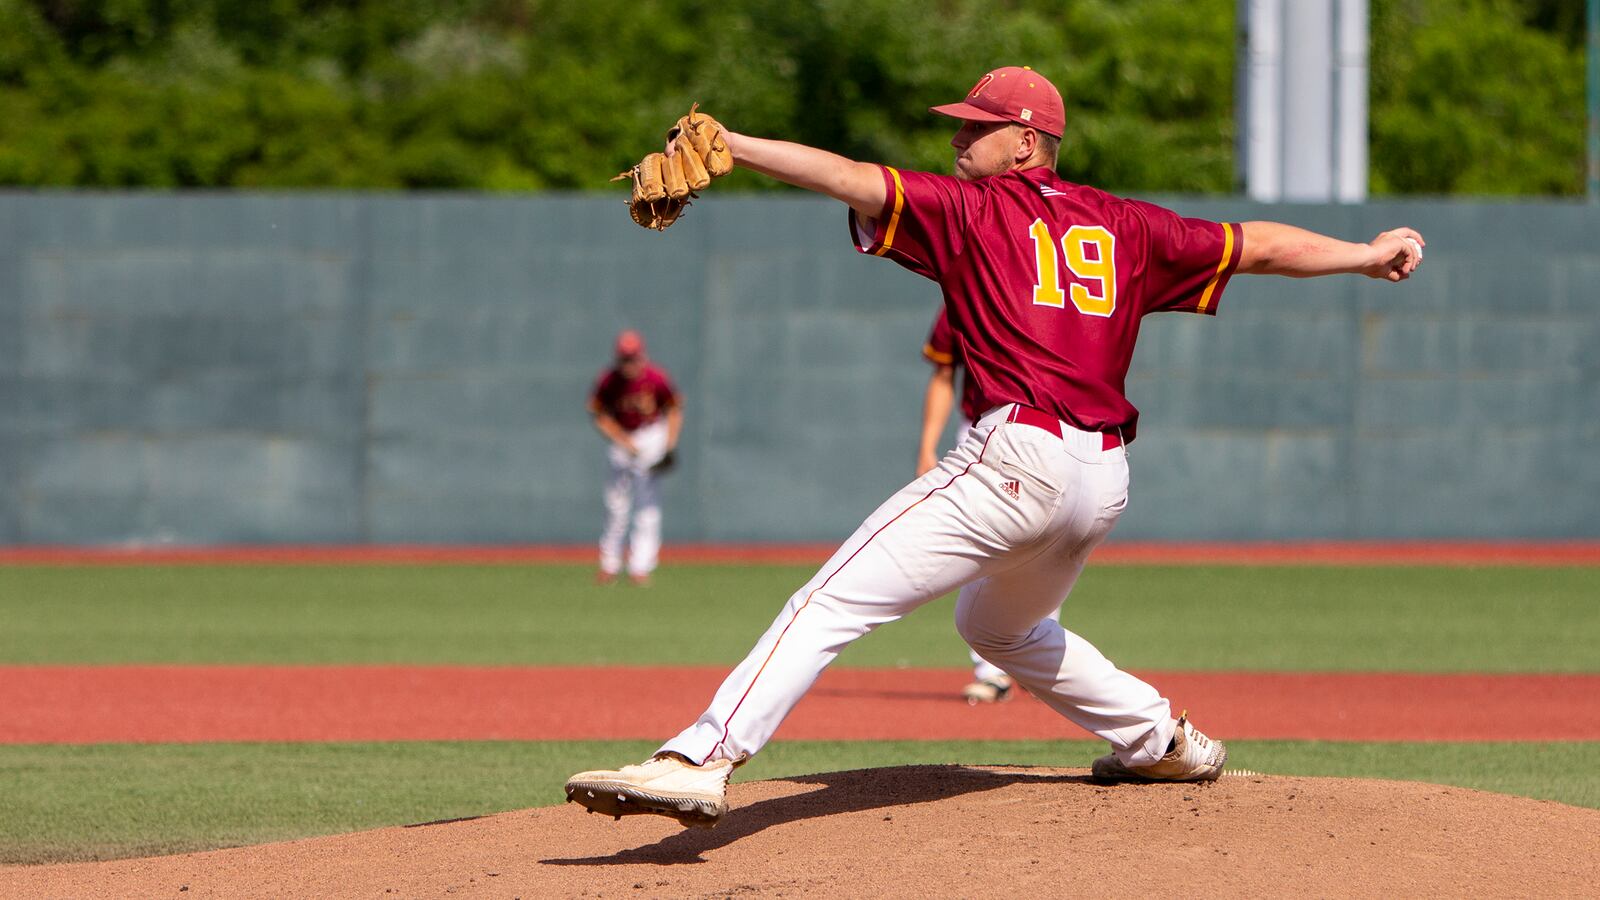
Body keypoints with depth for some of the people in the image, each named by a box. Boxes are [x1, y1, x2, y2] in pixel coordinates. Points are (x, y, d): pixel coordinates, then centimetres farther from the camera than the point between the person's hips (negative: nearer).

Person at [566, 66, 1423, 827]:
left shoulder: (971, 207, 4)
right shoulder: (1124, 226, 20)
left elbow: (854, 181, -10)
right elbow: (1258, 245, 25)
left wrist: (728, 145, -16)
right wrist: (1367, 255, 37)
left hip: (1019, 457, -8)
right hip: (1104, 480, 8)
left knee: (834, 602, -17)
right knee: (998, 625, 36)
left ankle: (703, 758, -33)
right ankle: (1162, 741, 41)